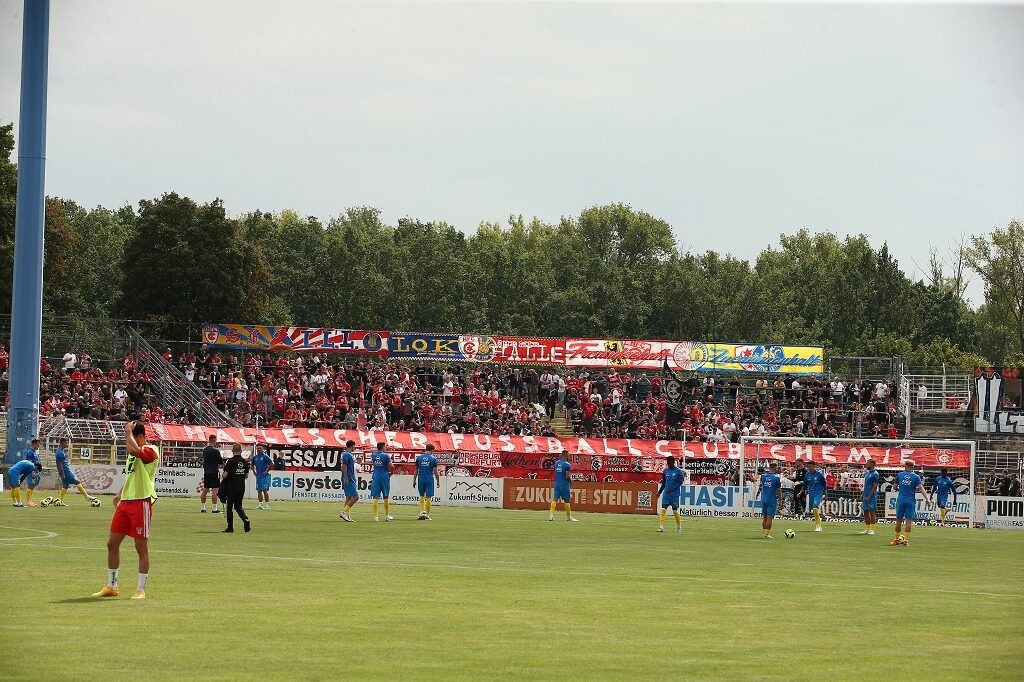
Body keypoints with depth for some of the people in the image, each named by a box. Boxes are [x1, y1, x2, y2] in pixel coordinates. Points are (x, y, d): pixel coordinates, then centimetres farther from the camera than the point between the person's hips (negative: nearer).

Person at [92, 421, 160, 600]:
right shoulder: (134, 453, 18)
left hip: (141, 503, -9)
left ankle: (141, 589, 5)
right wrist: (120, 493, 23)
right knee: (112, 543, 8)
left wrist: (128, 431, -19)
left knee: (142, 548, -2)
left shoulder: (150, 451, -11)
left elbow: (133, 450, -33)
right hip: (125, 503, 9)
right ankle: (111, 586, 17)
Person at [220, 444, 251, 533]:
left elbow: (225, 475, -14)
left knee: (229, 507, 5)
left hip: (231, 487, -5)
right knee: (238, 506, 16)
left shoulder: (231, 461, -13)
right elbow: (246, 476, 11)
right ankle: (245, 520, -9)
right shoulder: (245, 462, 3)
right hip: (242, 487, 5)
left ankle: (230, 527, 6)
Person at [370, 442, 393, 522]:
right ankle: (387, 516, 21)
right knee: (386, 497, 11)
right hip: (384, 477, -2)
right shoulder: (385, 455, -9)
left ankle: (375, 516, -8)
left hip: (376, 477, 2)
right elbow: (391, 466, -15)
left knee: (375, 497, 0)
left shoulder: (373, 455, 4)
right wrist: (391, 473, 4)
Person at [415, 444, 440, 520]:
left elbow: (416, 470, 6)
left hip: (421, 479, 2)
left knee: (421, 496, 18)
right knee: (428, 497, 3)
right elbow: (435, 471, -4)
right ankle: (427, 515, 4)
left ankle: (422, 512, 4)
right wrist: (438, 481, 6)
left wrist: (414, 480, 13)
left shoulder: (419, 458, 3)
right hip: (429, 480, -2)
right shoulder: (433, 459, -4)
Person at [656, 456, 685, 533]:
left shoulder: (678, 471, -6)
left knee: (675, 511, 1)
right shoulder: (665, 471, 9)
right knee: (663, 509, -10)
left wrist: (672, 489, -22)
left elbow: (680, 482, -10)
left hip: (675, 494, -4)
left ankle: (679, 527, 20)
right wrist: (659, 492, 14)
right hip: (666, 493, 4)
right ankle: (661, 527, -14)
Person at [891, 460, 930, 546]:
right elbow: (921, 488, -11)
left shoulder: (899, 475, 4)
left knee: (899, 520, 10)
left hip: (901, 500, 1)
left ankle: (896, 539, 17)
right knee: (909, 520, 0)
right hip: (911, 501, -1)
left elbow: (895, 487, 12)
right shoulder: (916, 477, -1)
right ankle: (906, 540, -6)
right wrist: (927, 498, -15)